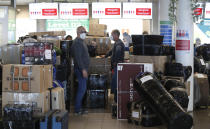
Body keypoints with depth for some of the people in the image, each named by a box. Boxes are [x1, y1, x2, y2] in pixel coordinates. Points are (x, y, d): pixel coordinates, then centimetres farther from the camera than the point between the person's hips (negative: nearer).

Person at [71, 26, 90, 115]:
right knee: (82, 89, -8)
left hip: (83, 69, 10)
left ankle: (79, 108, 17)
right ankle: (77, 109, -3)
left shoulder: (81, 42, 18)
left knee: (82, 89, 12)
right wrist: (83, 69, -25)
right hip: (81, 69, -10)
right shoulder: (77, 42, -15)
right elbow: (78, 57, -23)